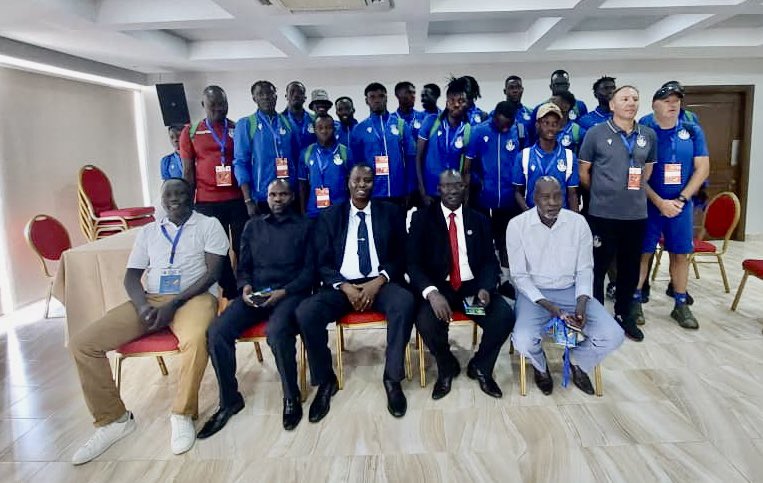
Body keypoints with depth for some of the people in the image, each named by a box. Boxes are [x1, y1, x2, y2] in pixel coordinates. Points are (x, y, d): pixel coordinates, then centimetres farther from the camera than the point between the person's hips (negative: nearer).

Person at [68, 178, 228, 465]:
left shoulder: (209, 225, 5)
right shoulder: (148, 232, 18)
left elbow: (212, 273, -5)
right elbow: (131, 276, 12)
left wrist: (173, 304, -16)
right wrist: (143, 305, -11)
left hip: (193, 297, -5)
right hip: (150, 299, 5)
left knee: (195, 339, -40)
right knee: (82, 343, -11)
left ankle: (182, 414, -15)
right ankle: (113, 419, 2)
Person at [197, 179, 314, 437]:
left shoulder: (304, 226, 8)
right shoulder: (253, 226, 19)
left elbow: (310, 269, 1)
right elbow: (243, 266, 17)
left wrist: (284, 291, -14)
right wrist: (245, 286, -5)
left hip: (290, 293, -4)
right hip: (255, 293, 4)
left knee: (277, 331, -35)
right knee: (216, 331, -21)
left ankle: (291, 397, -12)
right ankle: (229, 400, -2)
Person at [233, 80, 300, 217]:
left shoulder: (288, 122, 9)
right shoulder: (245, 124, 1)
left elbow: (297, 159, 12)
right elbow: (240, 163, -3)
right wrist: (248, 200, -11)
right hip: (261, 198, -2)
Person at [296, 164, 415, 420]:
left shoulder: (390, 212, 10)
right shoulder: (329, 216, 10)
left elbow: (400, 255, 4)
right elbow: (322, 262, 4)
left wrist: (378, 281, -13)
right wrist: (344, 287, -14)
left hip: (380, 283, 0)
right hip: (342, 285, 1)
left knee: (405, 302, -33)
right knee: (305, 313, -27)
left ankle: (392, 378, -15)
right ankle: (325, 380, -4)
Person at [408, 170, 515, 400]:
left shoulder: (479, 220, 12)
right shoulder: (422, 218, 2)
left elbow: (490, 261, 7)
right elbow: (413, 262, -7)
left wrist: (485, 288, -15)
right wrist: (432, 292, -25)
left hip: (472, 286, 3)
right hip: (438, 288, -2)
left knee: (505, 316, -24)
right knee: (426, 322, -32)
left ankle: (480, 367, 9)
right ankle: (447, 368, 5)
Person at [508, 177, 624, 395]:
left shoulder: (578, 222, -4)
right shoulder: (517, 225, -12)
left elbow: (585, 269, 3)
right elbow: (520, 275, -8)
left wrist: (582, 302, -14)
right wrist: (546, 304, -20)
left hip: (571, 290, 3)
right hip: (534, 292, -2)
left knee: (613, 336, -16)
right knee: (523, 341, -29)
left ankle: (577, 361, 19)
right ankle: (541, 366, 11)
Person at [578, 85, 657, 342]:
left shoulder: (649, 135, 8)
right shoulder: (596, 133, -4)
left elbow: (648, 170, 19)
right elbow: (583, 172, 1)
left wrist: (635, 192, 16)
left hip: (637, 213, 4)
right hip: (602, 213, -4)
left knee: (630, 267, 13)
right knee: (598, 266, 5)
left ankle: (624, 315, 29)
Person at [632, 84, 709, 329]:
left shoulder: (693, 131, 4)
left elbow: (702, 168, 2)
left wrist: (681, 199, -8)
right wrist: (660, 202, -13)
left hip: (681, 205, 3)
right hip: (648, 205, -3)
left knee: (680, 254, 9)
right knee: (643, 253, 1)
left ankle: (681, 305, 19)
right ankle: (635, 300, 11)